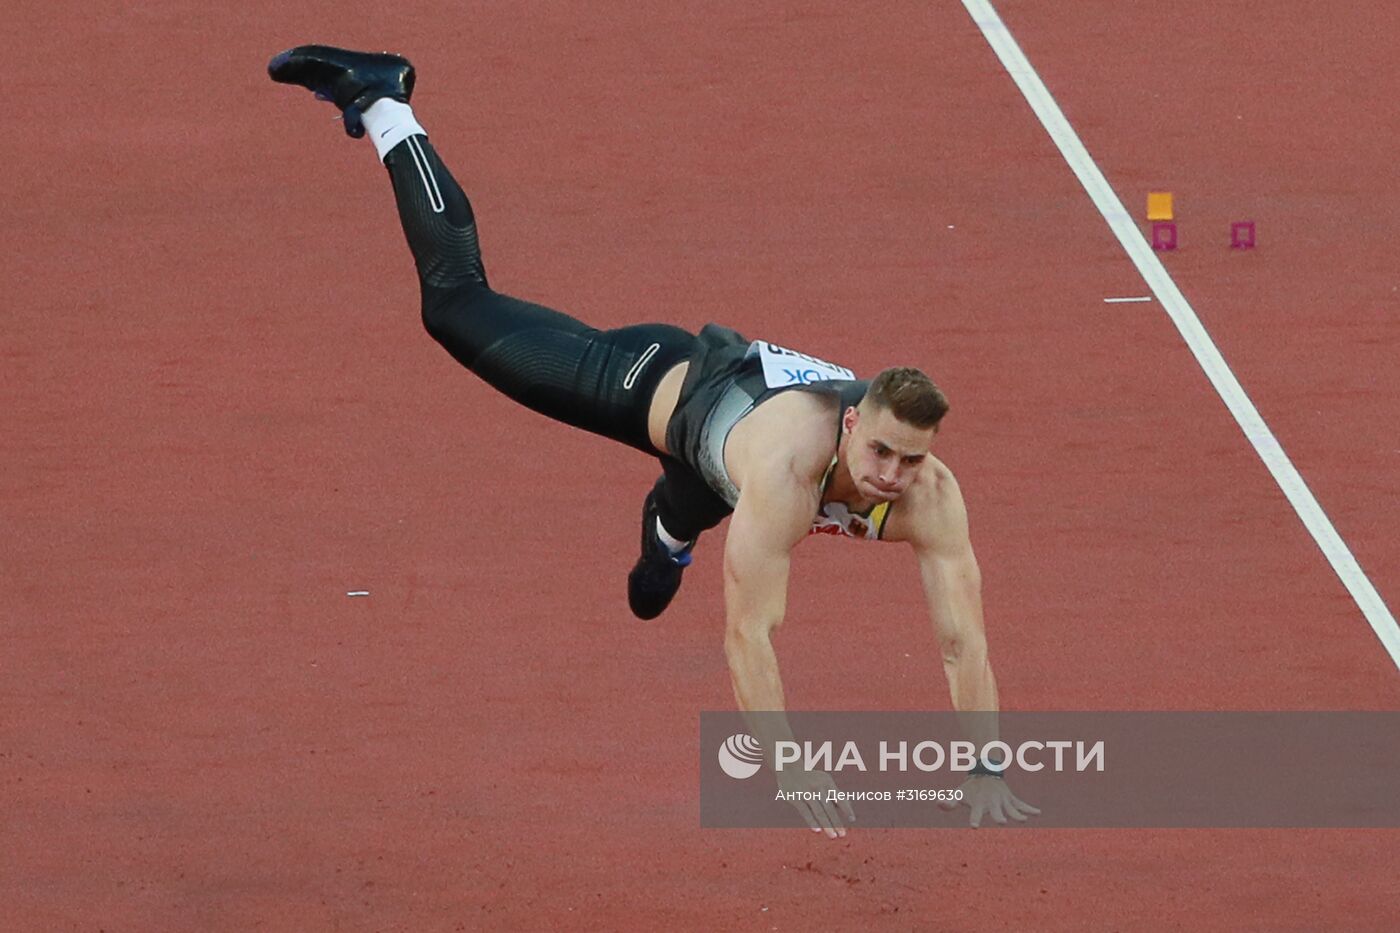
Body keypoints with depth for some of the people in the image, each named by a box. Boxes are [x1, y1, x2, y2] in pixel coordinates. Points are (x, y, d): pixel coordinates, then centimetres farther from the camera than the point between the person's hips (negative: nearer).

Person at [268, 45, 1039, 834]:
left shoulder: (930, 494, -37)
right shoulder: (789, 463, -49)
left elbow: (963, 640, -33)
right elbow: (748, 635, -48)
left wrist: (986, 773, -39)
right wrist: (792, 776, -50)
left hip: (761, 386, 4)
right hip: (672, 385, -4)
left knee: (691, 512, 38)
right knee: (459, 303, 12)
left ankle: (667, 533, 76)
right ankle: (379, 104, 25)